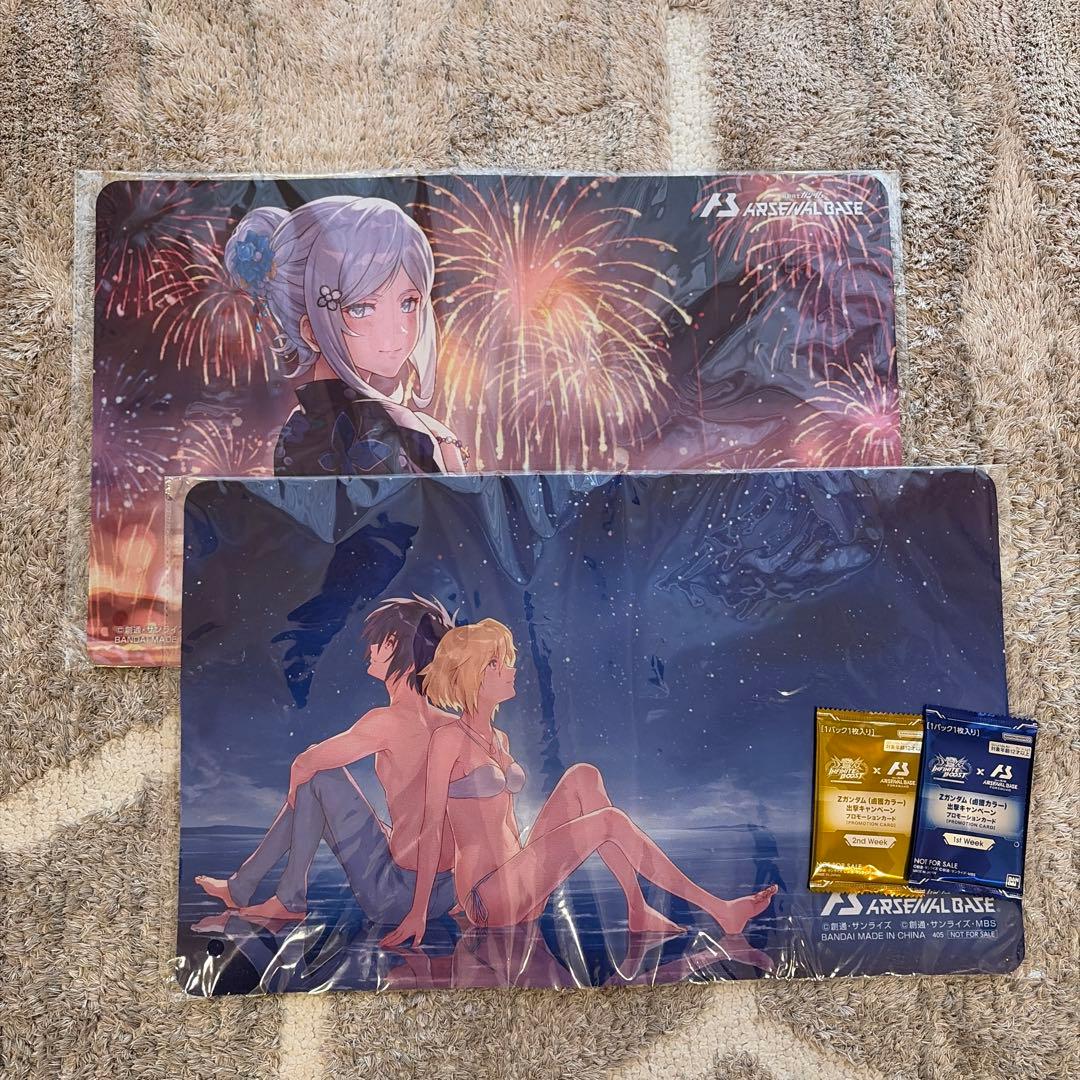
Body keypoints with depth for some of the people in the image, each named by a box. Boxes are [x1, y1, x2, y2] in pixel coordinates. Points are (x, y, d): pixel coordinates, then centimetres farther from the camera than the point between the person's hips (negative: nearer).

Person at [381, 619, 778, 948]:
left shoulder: (500, 739, 13)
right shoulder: (449, 737, -12)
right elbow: (433, 827, -13)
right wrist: (418, 913, -12)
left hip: (517, 888, 8)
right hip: (490, 899, -8)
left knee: (583, 776, -6)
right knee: (610, 822, -16)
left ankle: (638, 911, -9)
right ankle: (716, 909, -4)